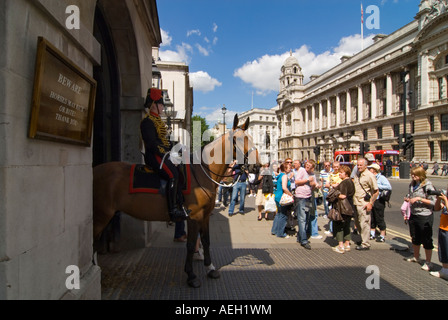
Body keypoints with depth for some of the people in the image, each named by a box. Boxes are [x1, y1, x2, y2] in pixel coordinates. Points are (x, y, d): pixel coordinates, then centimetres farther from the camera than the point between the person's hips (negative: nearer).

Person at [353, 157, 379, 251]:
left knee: (364, 223, -3)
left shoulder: (370, 176, -9)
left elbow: (376, 191, -10)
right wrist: (353, 201, 14)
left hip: (364, 204, -8)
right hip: (356, 203, 8)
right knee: (357, 223, 15)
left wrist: (371, 203, -14)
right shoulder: (357, 175, 14)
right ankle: (363, 239, 32)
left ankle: (365, 244, 6)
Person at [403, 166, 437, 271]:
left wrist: (419, 199, -22)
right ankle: (416, 257, 34)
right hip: (413, 215, 7)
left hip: (425, 216, -7)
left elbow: (433, 202, -15)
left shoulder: (428, 186, -14)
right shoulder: (412, 185, 8)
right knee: (415, 238, 18)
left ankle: (428, 262, 16)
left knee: (426, 240, 3)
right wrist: (407, 199, 2)